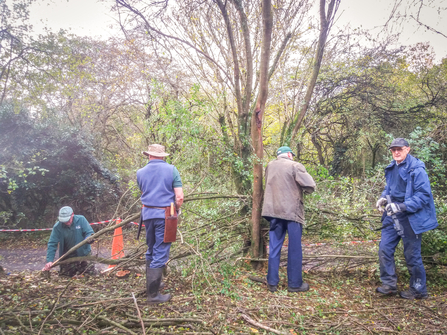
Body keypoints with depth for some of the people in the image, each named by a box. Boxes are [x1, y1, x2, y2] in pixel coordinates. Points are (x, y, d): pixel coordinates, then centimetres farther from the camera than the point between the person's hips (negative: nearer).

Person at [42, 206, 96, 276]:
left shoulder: (81, 220, -11)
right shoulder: (57, 227, -11)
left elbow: (89, 233, -11)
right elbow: (52, 244, -12)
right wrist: (49, 260, -22)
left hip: (84, 255, 0)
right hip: (67, 259, 1)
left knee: (92, 274, -2)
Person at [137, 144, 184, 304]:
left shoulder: (141, 172, 6)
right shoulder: (172, 170, -4)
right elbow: (179, 197, -9)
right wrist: (176, 209, 8)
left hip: (148, 214, 4)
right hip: (165, 214, -4)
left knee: (151, 250, 21)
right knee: (160, 254, 0)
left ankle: (152, 283, 33)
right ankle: (153, 294, 4)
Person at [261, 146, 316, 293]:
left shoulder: (270, 166, 12)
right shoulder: (295, 166, -6)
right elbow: (311, 186, -11)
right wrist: (301, 189, 10)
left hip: (273, 210, 5)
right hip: (292, 212, -5)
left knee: (274, 247, 11)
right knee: (294, 249, 6)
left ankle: (272, 282, 16)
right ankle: (295, 284, 14)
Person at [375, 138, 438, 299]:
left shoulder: (416, 169, -17)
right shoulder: (392, 168, 7)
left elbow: (424, 195, -20)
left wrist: (402, 206, -27)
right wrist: (383, 197, 1)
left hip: (411, 218, -7)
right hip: (393, 216, 7)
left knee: (412, 255, 5)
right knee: (384, 249, 6)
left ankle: (418, 290, 25)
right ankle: (389, 285, 20)